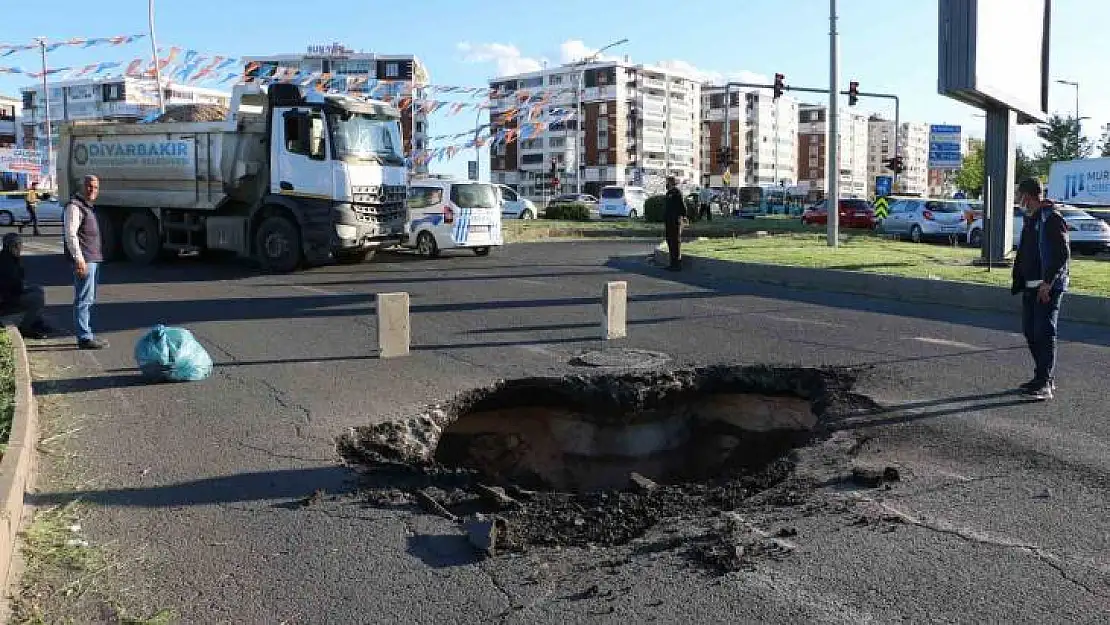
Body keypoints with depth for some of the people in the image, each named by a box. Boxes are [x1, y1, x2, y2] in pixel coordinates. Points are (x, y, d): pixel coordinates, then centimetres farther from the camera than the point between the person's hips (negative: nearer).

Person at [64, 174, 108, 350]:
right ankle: (84, 338, -7)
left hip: (93, 259, 10)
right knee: (83, 299, -8)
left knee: (89, 300, 15)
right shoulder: (74, 206, -11)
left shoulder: (87, 206, 20)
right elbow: (71, 234, -18)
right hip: (84, 261, -10)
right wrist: (79, 259, -23)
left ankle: (86, 334, 23)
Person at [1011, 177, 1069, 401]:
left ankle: (1045, 384, -8)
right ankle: (1045, 377, 21)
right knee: (1030, 332, 11)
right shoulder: (1029, 219, 16)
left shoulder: (1052, 219, -13)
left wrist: (1048, 283, -22)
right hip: (1030, 287, 9)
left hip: (1049, 287, -9)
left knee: (1044, 333, -9)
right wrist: (1018, 281, 18)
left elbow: (1063, 254, -18)